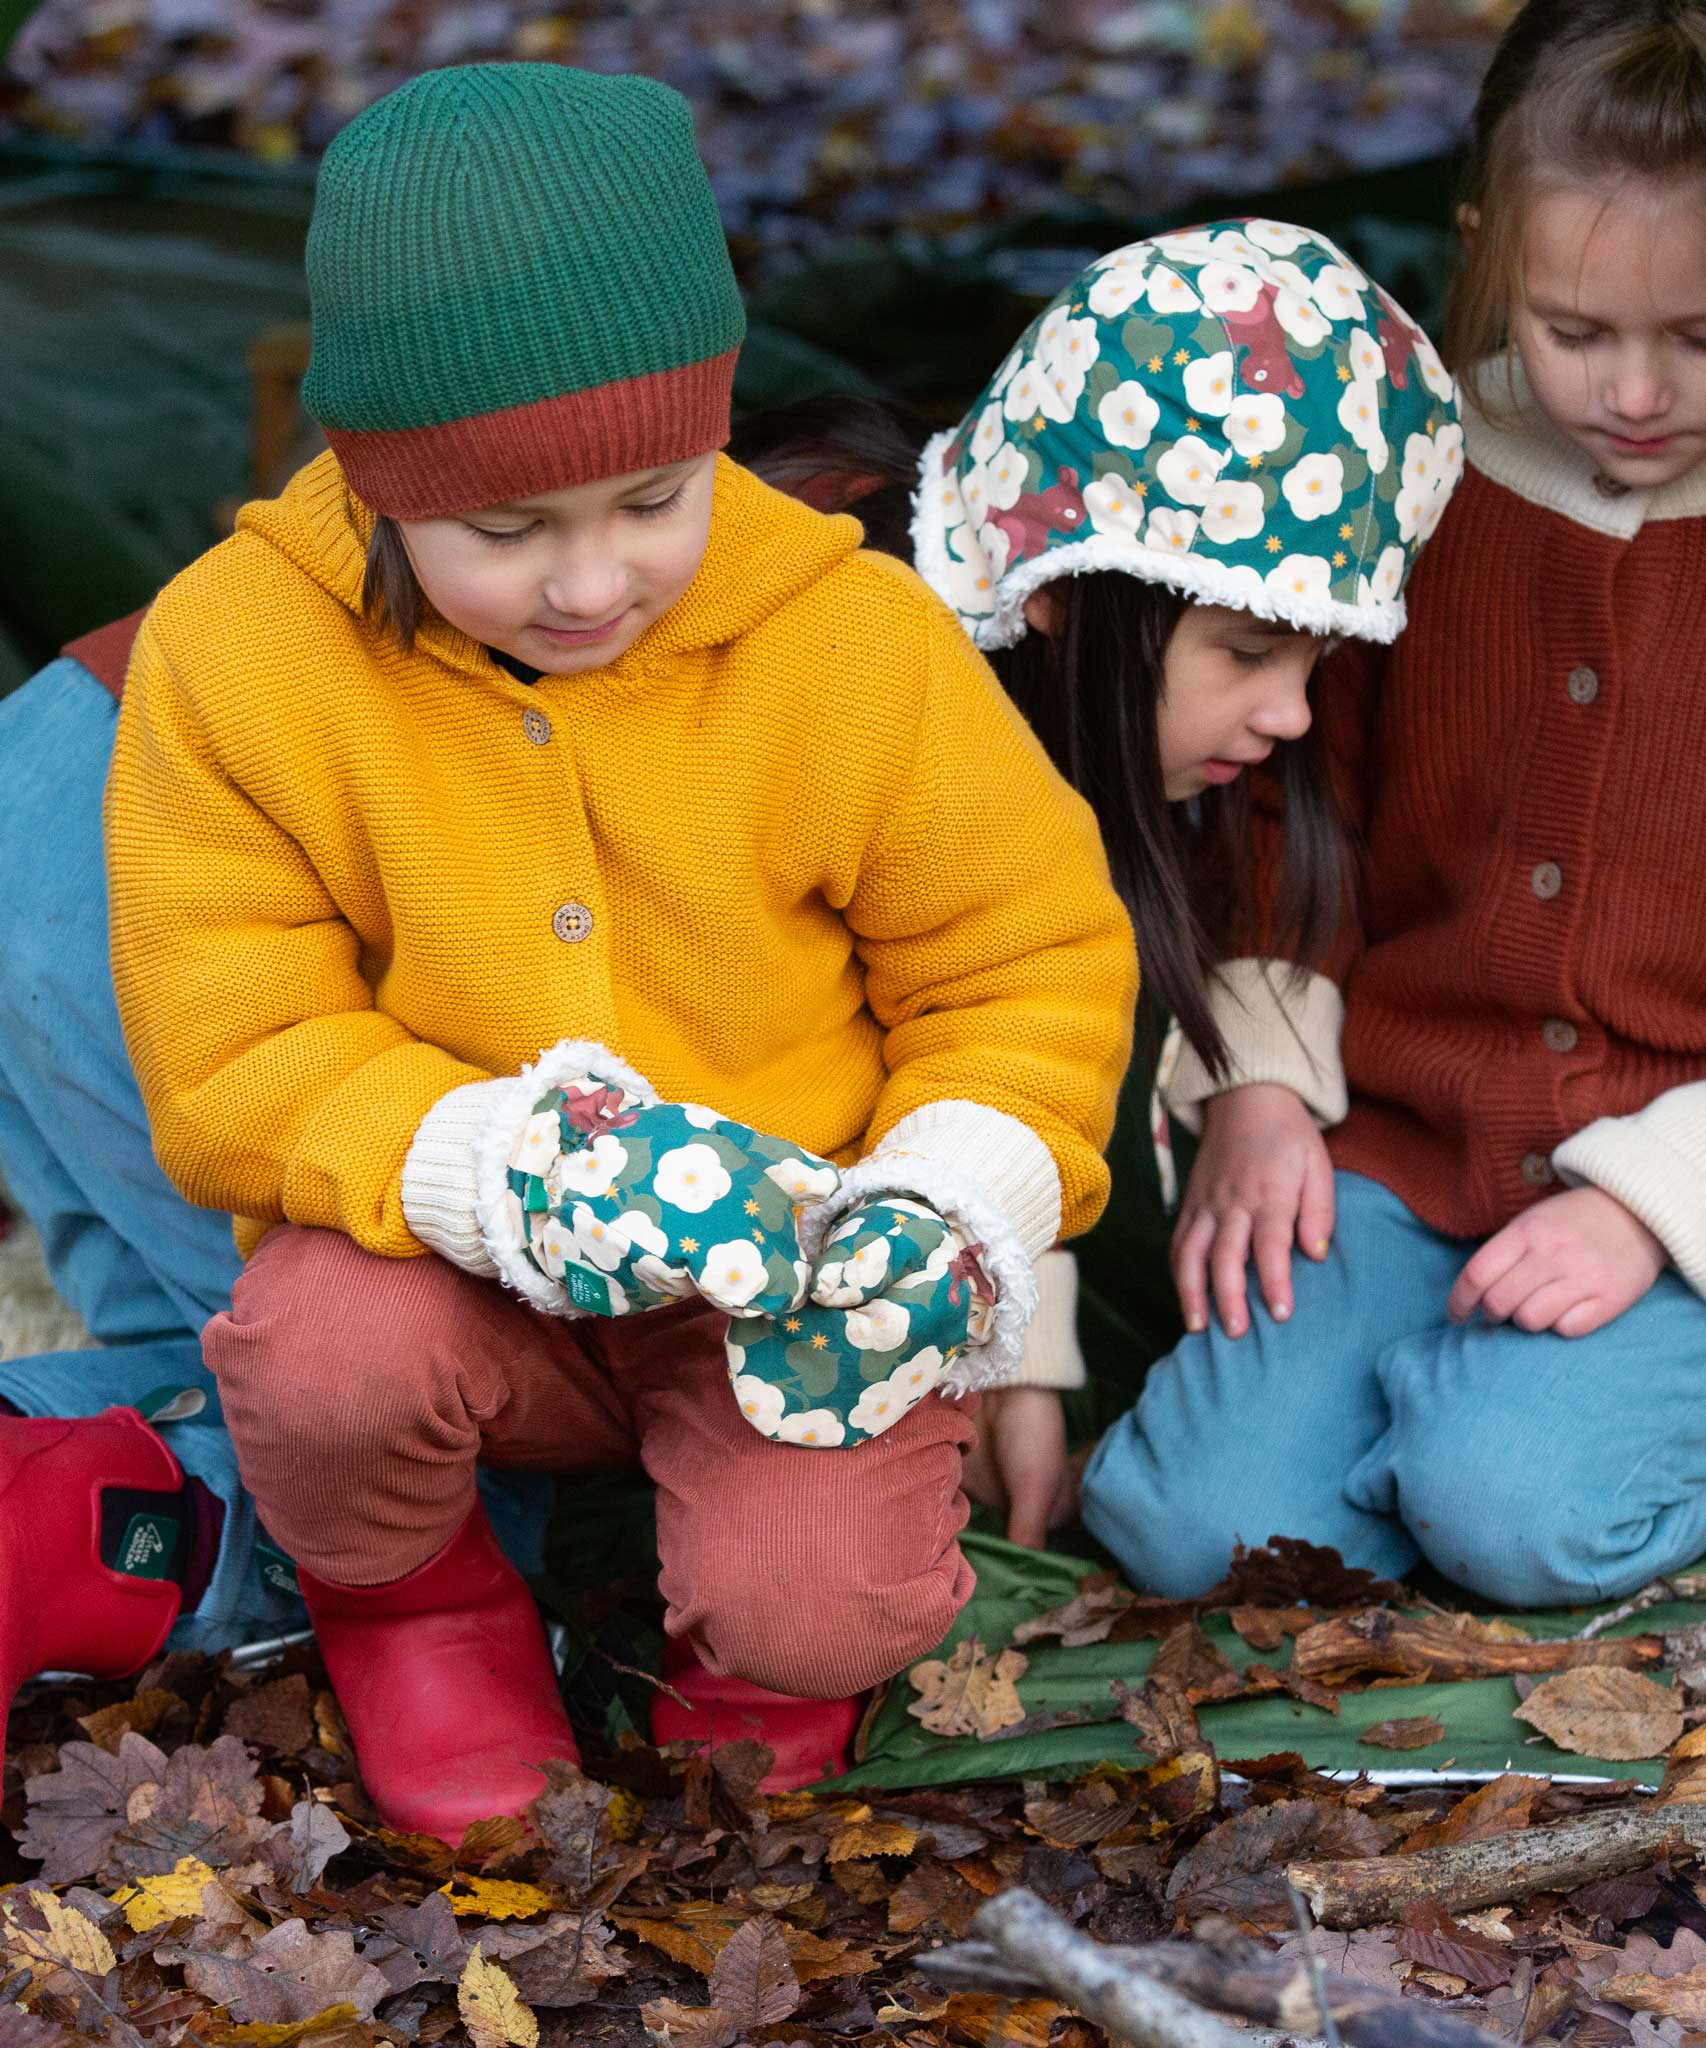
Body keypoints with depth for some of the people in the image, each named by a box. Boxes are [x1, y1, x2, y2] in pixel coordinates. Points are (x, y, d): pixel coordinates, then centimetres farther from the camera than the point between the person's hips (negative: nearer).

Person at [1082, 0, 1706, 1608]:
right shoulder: (1408, 481, 4)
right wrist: (1260, 1086, 0)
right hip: (1397, 1151, 3)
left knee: (1512, 1510, -28)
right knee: (1192, 1521, -15)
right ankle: (1456, 1376, 9)